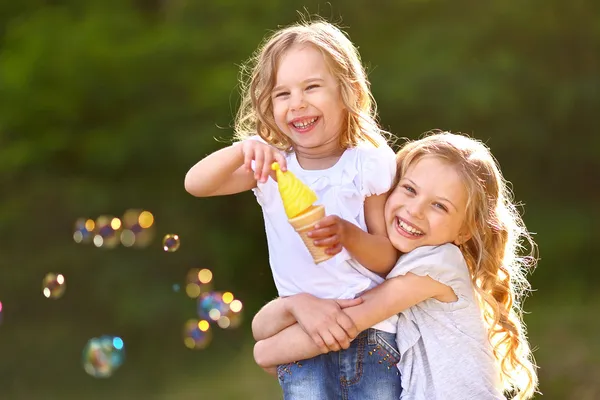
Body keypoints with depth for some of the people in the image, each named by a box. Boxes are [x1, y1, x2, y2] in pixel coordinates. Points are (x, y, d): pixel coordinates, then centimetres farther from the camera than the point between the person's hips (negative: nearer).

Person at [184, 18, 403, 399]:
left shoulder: (369, 165, -4)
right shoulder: (272, 166, 4)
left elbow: (388, 260, -2)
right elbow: (195, 184, -8)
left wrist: (348, 234, -22)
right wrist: (242, 149, -26)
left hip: (373, 331, -1)